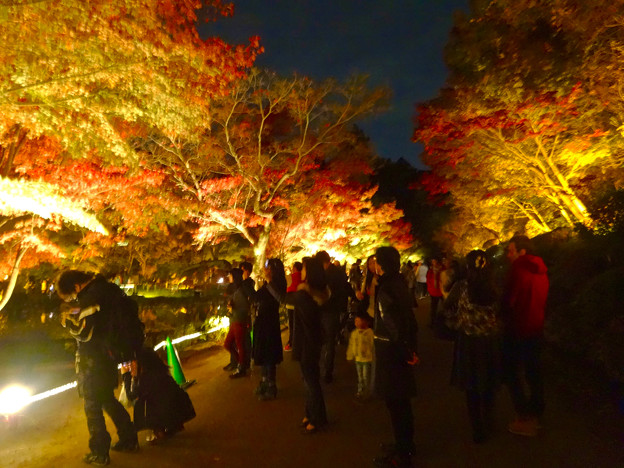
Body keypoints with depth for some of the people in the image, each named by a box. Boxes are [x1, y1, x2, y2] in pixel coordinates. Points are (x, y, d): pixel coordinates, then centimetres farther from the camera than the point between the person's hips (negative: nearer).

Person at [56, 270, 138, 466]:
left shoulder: (92, 296, -23)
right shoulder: (107, 288, 5)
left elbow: (83, 331, -25)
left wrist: (67, 319, -9)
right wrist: (77, 314, 12)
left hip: (92, 361, -9)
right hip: (107, 356, 9)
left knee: (92, 406, 5)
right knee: (108, 400, 21)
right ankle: (129, 439, 29)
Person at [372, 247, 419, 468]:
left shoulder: (386, 289, -22)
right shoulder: (399, 283, 6)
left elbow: (394, 327, -25)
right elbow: (410, 320, 10)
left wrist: (406, 353, -15)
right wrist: (412, 348, 12)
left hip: (390, 350, -9)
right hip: (401, 350, 9)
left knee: (395, 403, 4)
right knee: (402, 401, 21)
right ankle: (405, 445, 38)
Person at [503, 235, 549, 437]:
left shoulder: (519, 268, -18)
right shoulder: (540, 270, 7)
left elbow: (509, 299, -19)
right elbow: (542, 301, 13)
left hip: (517, 331, -8)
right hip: (536, 329, 8)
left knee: (512, 374, 4)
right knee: (533, 373, 16)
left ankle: (525, 420, 8)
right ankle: (535, 416, 28)